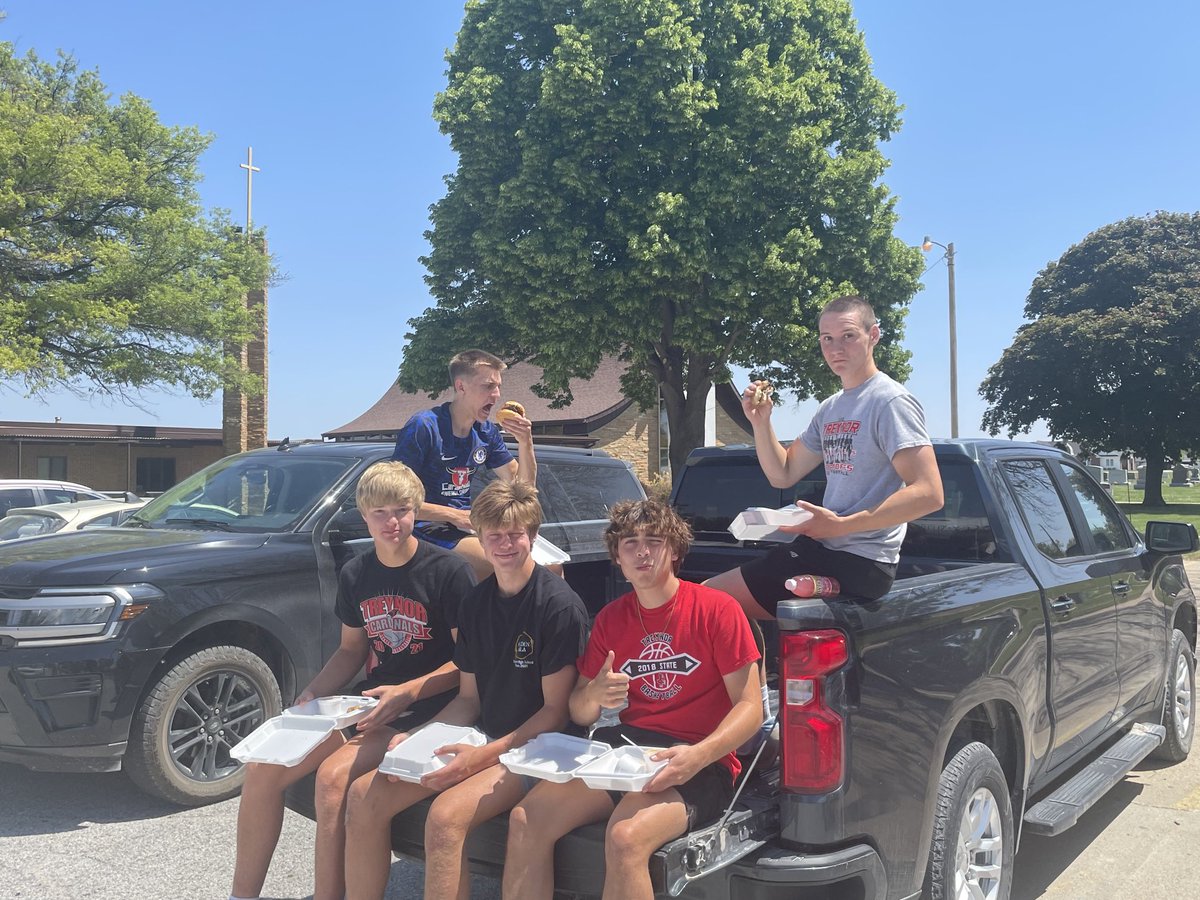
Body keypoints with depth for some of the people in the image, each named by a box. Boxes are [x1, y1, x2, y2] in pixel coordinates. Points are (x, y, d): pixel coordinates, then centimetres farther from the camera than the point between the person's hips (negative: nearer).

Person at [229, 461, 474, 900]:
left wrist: (407, 692, -22)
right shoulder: (355, 575, 6)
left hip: (425, 709, -6)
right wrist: (312, 693, -1)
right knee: (263, 767, -7)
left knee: (334, 775, -28)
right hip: (371, 700, 7)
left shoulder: (448, 570, -12)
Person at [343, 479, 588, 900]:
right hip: (480, 737, 7)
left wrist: (487, 755, -20)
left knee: (446, 816, -31)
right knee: (365, 794, -8)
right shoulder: (475, 603, 8)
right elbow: (469, 698, 12)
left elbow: (556, 710, -13)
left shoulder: (560, 605, -14)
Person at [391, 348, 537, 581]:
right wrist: (454, 515, -20)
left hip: (466, 524, 8)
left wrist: (525, 443, -7)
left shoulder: (487, 431, 6)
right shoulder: (423, 427, -15)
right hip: (428, 529, -8)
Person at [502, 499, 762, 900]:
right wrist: (594, 695, -12)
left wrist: (698, 756, -24)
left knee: (625, 837, -33)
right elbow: (579, 713, 14)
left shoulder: (717, 609, -5)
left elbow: (750, 708, -7)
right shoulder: (611, 618, 11)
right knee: (526, 819, -15)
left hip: (701, 762, -5)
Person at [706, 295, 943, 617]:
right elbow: (782, 474, 20)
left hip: (861, 563, -9)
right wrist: (760, 421, 3)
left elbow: (929, 493, -21)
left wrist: (842, 525, -23)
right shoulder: (830, 409, 16)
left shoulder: (891, 402, -12)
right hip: (821, 548, 9)